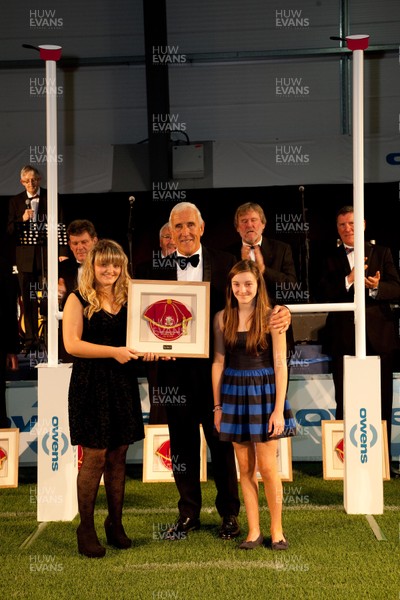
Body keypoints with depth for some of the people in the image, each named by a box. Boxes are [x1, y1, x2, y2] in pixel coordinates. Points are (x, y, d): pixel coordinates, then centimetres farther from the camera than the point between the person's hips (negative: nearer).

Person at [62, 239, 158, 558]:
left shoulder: (127, 299, 11)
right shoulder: (78, 300, -3)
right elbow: (72, 344, -13)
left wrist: (147, 349, -6)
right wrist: (113, 351, -20)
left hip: (122, 384, 5)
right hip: (91, 385, -5)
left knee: (118, 455, 10)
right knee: (95, 455, -2)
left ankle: (115, 524, 22)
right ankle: (86, 529, 11)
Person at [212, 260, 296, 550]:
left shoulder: (271, 317, -6)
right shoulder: (222, 318, 2)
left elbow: (280, 365, -7)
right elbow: (218, 362, 5)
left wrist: (279, 410, -12)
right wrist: (217, 406, 4)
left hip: (264, 393, -3)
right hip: (234, 394, 3)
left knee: (267, 467, 1)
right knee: (245, 468, 8)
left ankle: (277, 531, 16)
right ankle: (254, 531, 18)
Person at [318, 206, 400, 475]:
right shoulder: (331, 259, 9)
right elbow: (323, 294, -4)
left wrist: (376, 287, -21)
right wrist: (348, 280, -18)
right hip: (344, 338, 0)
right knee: (345, 403, 3)